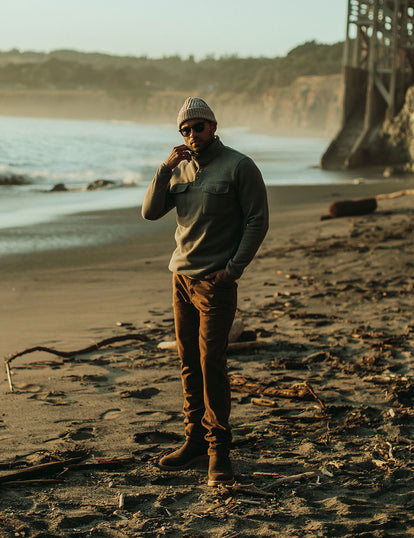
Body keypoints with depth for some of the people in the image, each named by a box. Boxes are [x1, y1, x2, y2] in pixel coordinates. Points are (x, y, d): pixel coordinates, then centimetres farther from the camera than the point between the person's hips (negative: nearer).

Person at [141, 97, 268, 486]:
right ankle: (196, 439, 17)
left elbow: (258, 221, -7)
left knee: (211, 361, -9)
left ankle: (218, 448, -1)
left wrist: (234, 267, -13)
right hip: (181, 278, 6)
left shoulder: (238, 166, -4)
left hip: (215, 281, -6)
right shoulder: (181, 169, 13)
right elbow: (150, 212, 4)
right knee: (189, 363, 8)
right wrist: (165, 169, -6)